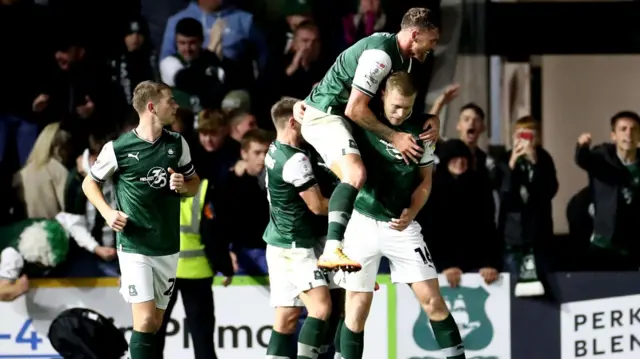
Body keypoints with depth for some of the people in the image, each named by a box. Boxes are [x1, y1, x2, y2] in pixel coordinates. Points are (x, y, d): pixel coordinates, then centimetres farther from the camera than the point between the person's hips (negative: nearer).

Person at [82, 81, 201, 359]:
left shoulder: (177, 144, 3)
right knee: (145, 320, -15)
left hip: (168, 247, 5)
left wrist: (183, 186, -7)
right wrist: (107, 212, -10)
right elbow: (89, 183, 5)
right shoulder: (118, 148, -9)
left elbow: (194, 183, 16)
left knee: (155, 323, 10)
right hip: (134, 247, -5)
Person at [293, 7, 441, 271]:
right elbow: (355, 109, -24)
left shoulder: (404, 57, 9)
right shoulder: (380, 54, -22)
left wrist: (432, 119, 3)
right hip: (325, 115, -11)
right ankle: (332, 251, -45)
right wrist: (394, 137, -18)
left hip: (338, 116, 11)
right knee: (355, 174, -31)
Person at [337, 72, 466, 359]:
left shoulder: (420, 131, -2)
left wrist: (411, 213, -8)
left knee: (432, 300, -4)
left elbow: (425, 181, 8)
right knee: (358, 306, -2)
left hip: (401, 225, 2)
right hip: (361, 222, -1)